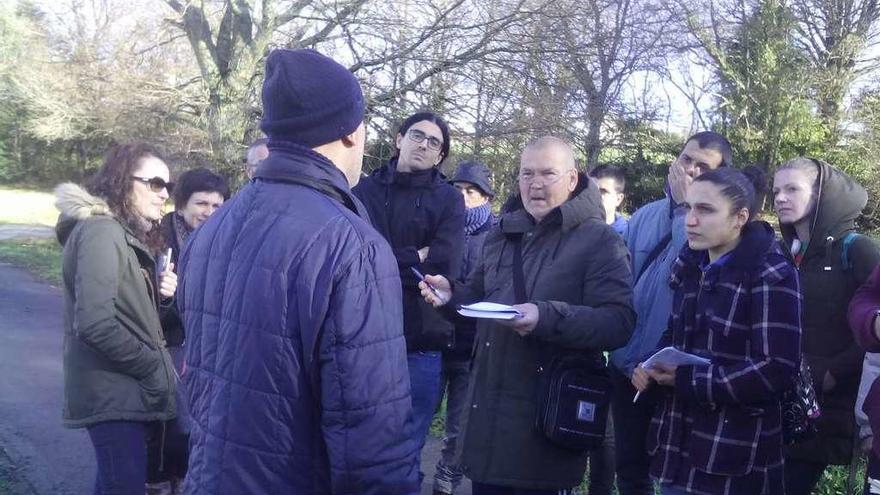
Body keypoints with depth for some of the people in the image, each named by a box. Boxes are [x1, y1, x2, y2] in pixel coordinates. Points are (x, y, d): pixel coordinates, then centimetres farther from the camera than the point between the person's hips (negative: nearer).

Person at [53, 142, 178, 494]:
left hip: (123, 389, 10)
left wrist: (155, 293, -2)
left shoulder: (126, 234, 13)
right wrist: (155, 368, -16)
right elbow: (95, 323, -26)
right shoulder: (102, 231, -17)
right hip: (113, 393, -10)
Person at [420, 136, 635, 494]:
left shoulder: (600, 240, -8)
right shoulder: (501, 234, 13)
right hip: (488, 405, 6)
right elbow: (479, 297, 24)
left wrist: (547, 317, -31)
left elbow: (619, 322, -18)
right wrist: (450, 294, 1)